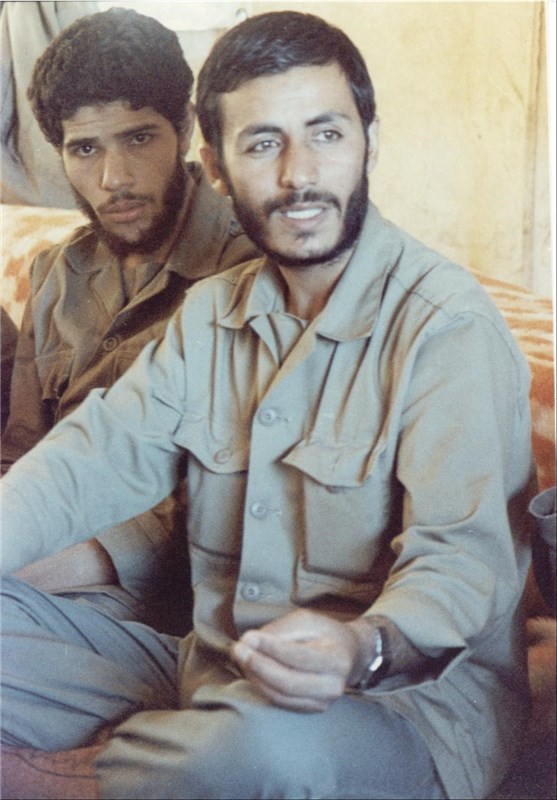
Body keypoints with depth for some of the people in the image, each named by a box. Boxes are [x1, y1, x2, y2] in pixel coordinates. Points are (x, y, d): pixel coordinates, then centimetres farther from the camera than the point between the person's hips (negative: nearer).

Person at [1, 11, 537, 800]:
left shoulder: (448, 322, -14)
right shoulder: (210, 314, 11)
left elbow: (463, 555, -21)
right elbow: (100, 454, 2)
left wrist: (363, 648, -42)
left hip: (406, 698, -5)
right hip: (207, 667, 5)